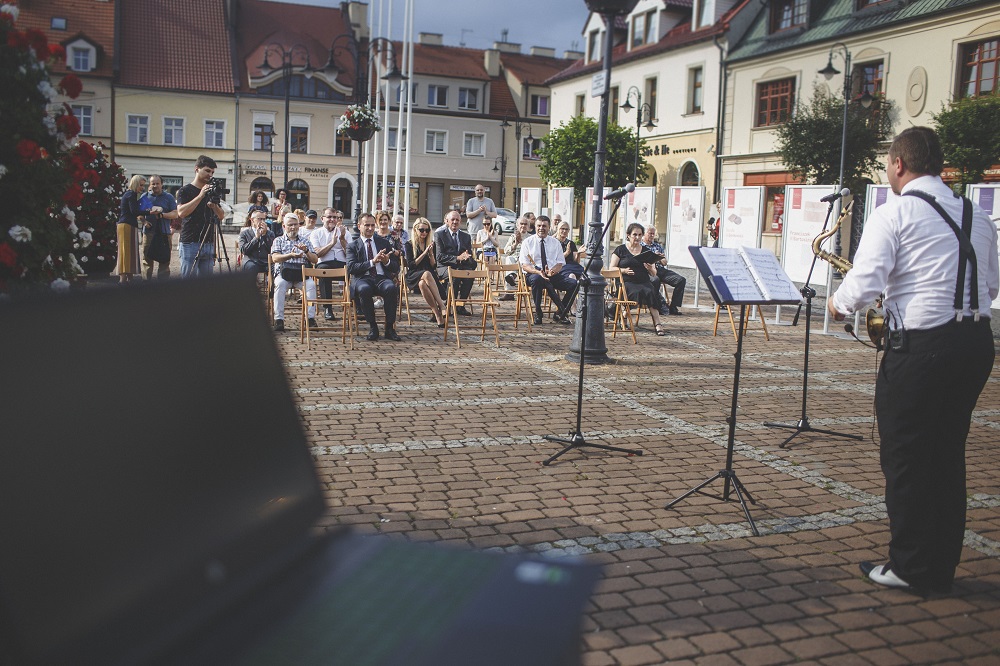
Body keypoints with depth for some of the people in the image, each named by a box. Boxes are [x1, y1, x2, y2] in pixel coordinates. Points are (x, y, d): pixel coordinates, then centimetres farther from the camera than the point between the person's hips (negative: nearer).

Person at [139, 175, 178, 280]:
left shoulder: (168, 197, 6)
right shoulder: (145, 197, 11)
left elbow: (175, 214, 0)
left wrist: (161, 215, -14)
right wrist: (143, 221, -4)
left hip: (164, 233, -1)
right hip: (148, 232, 1)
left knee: (164, 261, 0)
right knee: (147, 260, 4)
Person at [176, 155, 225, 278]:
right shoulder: (185, 191, 0)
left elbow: (221, 216, 15)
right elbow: (181, 212, -16)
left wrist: (214, 205, -7)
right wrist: (200, 196, -19)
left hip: (208, 244, 5)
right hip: (190, 244, -5)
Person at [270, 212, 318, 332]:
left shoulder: (305, 241, 23)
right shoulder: (278, 240, 18)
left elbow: (314, 260, 13)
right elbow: (275, 258, -1)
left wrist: (306, 251, -7)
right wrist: (291, 255, -18)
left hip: (302, 274, 1)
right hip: (284, 272, -1)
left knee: (311, 284, -32)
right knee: (280, 283, -35)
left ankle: (311, 318, -32)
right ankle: (279, 319, -35)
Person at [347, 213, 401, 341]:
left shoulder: (383, 242, 21)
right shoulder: (353, 246, 14)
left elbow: (396, 268, 15)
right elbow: (351, 268, -4)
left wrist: (387, 261, -9)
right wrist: (372, 262, -15)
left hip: (382, 277, 2)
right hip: (362, 278, -1)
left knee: (391, 288, -34)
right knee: (364, 289, -38)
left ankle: (390, 328, -24)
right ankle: (372, 327, -22)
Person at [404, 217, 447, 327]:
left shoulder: (431, 244, 16)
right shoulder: (409, 245, 7)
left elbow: (433, 265, 11)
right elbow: (410, 265, -4)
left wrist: (431, 253, -6)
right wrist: (424, 253, -10)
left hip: (429, 275, 2)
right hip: (413, 276, -2)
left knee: (422, 284, -38)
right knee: (427, 274, -39)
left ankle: (437, 314, -44)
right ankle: (441, 305, -44)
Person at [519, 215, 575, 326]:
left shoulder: (555, 243, 13)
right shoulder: (527, 242, 5)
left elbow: (560, 264, 8)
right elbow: (524, 265, -3)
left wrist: (552, 271, -16)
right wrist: (538, 272, -22)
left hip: (554, 274, 3)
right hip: (533, 274, -3)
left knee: (573, 284, -22)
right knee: (536, 279, -41)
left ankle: (560, 314, -7)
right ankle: (538, 314, -24)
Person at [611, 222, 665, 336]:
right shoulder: (620, 250, 11)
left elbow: (654, 274, 19)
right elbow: (612, 268, 4)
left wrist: (650, 269, -5)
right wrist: (624, 270, -15)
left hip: (644, 282, 3)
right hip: (627, 282, -2)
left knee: (651, 292, -32)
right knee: (638, 292, -36)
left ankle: (657, 324, -38)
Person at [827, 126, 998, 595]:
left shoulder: (894, 214, -9)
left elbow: (863, 285, -17)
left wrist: (838, 304, 3)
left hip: (920, 346, -7)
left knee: (905, 456, 5)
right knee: (947, 455, 15)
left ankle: (909, 566, 12)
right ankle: (941, 567, 23)